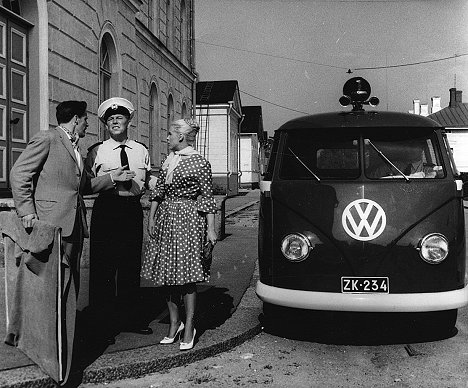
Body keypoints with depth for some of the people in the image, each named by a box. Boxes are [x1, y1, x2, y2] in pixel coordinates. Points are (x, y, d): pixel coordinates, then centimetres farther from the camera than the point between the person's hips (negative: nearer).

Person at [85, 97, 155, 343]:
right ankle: (104, 324, 10)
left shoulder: (141, 150, 12)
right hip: (106, 209, -3)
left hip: (133, 209, 3)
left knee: (132, 267, 10)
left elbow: (149, 182, 15)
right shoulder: (97, 151, 2)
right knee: (104, 267, -1)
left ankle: (128, 318, 24)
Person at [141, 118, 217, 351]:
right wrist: (151, 218, 7)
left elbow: (207, 197, -5)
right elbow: (158, 191, 15)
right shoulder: (168, 161, 13)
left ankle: (189, 327, 7)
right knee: (167, 273, 7)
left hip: (188, 219, -6)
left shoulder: (199, 163, -4)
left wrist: (211, 229, -8)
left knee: (186, 275, -4)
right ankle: (174, 323, 20)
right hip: (164, 218, 6)